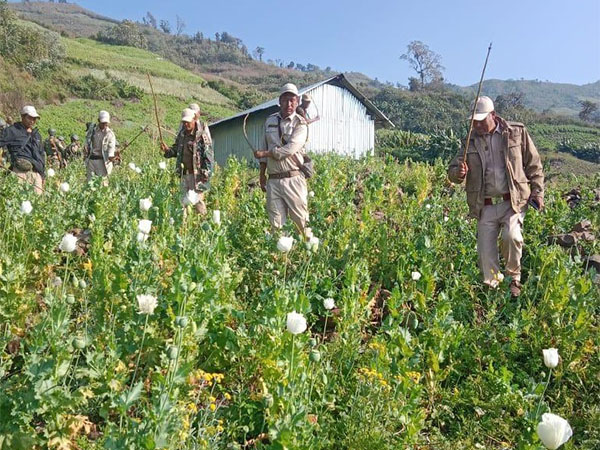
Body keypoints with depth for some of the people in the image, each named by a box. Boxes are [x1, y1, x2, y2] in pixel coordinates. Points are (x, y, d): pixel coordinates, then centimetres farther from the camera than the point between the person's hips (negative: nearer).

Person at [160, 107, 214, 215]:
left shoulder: (202, 135, -8)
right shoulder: (181, 135, 12)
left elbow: (209, 155, -10)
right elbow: (176, 150, 22)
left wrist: (206, 173, -17)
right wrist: (167, 150, -1)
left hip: (197, 174, -7)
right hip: (184, 174, 7)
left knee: (197, 201, -5)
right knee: (184, 200, 11)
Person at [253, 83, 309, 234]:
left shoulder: (300, 124, -2)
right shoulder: (269, 121, 14)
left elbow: (289, 149, -15)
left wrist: (264, 154, -7)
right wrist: (262, 174, 15)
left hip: (292, 179, -4)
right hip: (273, 180, 4)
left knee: (300, 220, -3)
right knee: (276, 223, 5)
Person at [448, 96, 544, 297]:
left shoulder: (517, 133, 1)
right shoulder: (471, 142, 6)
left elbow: (534, 165, 7)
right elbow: (452, 172, 6)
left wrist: (537, 192, 2)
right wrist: (458, 172, -18)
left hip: (513, 201, -2)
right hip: (485, 206, 3)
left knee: (511, 236, -24)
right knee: (485, 250, 2)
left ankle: (514, 278, 2)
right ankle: (491, 286, 25)